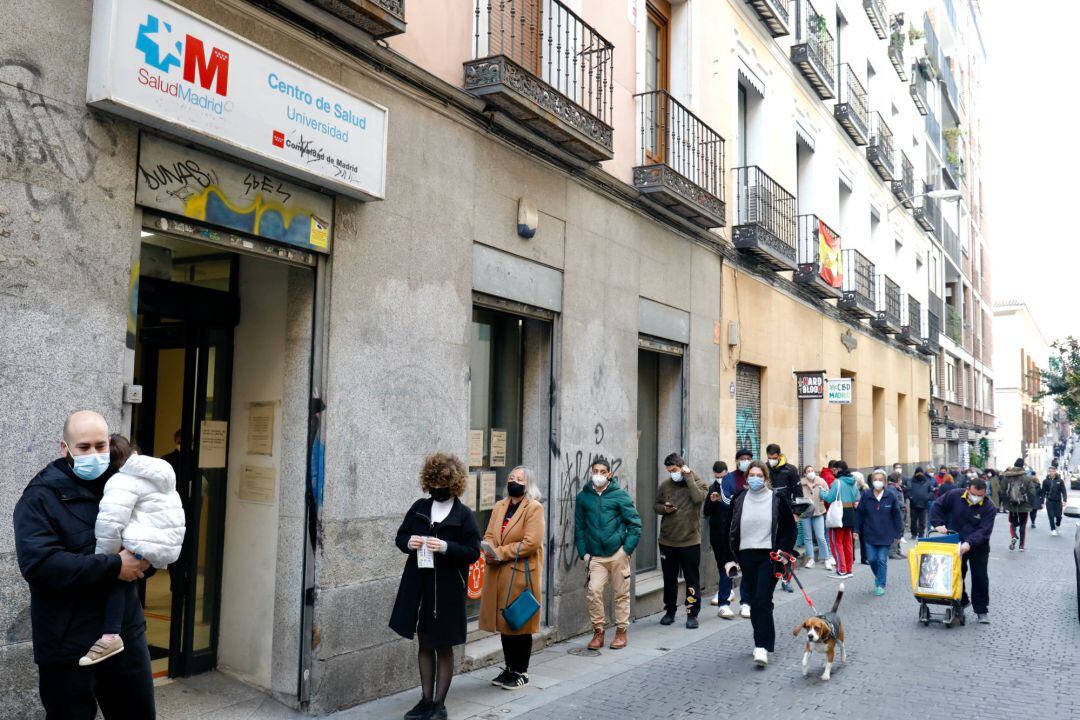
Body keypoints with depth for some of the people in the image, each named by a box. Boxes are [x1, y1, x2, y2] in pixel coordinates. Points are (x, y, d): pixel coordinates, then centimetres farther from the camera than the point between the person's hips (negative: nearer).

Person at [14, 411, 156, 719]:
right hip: (68, 644, -5)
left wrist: (143, 560, -7)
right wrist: (114, 566, -22)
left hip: (127, 632, 5)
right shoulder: (40, 497, -10)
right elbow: (39, 564, -23)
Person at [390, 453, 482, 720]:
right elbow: (400, 536, 11)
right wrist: (408, 542, -12)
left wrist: (446, 547, -24)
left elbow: (473, 552, -9)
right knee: (424, 643, 13)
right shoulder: (420, 507, 5)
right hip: (418, 585, 4)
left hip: (447, 588, -4)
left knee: (443, 646, 7)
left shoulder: (463, 514, -7)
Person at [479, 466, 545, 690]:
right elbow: (489, 535, 11)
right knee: (504, 623, 13)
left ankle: (521, 673, 16)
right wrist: (490, 549, -12)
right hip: (498, 574, 6)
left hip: (522, 574, -6)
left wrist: (501, 553, -16)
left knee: (520, 624, 3)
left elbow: (531, 542, -16)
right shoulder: (499, 507, 13)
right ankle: (509, 668, 26)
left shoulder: (534, 508, -8)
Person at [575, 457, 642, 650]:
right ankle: (598, 632, 6)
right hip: (595, 556, 1)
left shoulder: (620, 495, -2)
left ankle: (621, 632, 22)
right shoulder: (583, 497, 5)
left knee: (621, 593, 6)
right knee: (593, 591, -11)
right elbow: (579, 527, 10)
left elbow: (635, 524, 0)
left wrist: (627, 549, -7)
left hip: (617, 553, -1)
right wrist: (583, 552, 2)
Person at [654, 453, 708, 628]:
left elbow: (698, 498, -24)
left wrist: (688, 477, -19)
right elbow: (656, 505, 14)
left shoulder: (698, 483, -3)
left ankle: (692, 614, 13)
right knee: (669, 579, 14)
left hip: (690, 541, -3)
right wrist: (664, 509, -8)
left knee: (692, 579, 3)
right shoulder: (665, 484, 6)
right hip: (667, 540, 4)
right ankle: (670, 611, 27)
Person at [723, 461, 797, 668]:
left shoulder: (777, 499, -2)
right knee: (754, 602, 9)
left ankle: (762, 647, -10)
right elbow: (731, 531, 10)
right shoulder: (738, 501, 6)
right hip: (746, 557, 4)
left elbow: (789, 528, 4)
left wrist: (783, 552, -8)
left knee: (762, 601, -13)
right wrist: (730, 558, 2)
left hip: (769, 557, -4)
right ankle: (763, 642, 24)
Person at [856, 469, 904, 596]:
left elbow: (897, 515, -2)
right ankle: (878, 576, 35)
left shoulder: (891, 495, -7)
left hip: (885, 535, -1)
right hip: (870, 534, 1)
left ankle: (881, 585, 14)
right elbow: (859, 514, 2)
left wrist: (898, 533, -2)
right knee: (872, 559, 5)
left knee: (882, 560, 2)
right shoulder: (866, 495, -4)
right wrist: (857, 530, 2)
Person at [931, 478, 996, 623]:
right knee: (957, 576, 12)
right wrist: (938, 523, -13)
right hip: (955, 545, 2)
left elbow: (984, 530, -26)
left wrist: (969, 543, -39)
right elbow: (938, 506, 0)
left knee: (980, 578, 3)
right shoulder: (954, 496, -14)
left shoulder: (989, 507, -19)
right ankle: (962, 602, 32)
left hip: (978, 548, -2)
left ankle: (982, 610, 15)